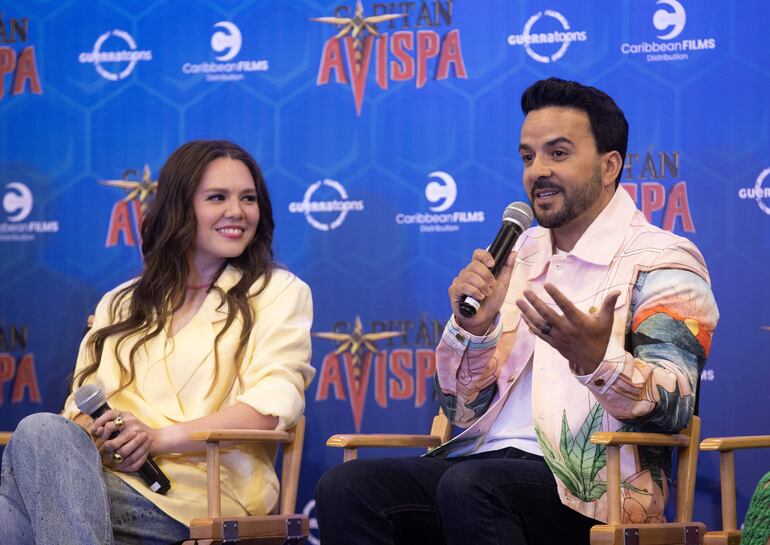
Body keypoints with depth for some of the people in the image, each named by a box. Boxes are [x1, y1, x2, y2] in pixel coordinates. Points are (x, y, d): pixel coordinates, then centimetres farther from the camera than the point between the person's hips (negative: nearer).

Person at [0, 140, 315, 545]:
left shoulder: (279, 292, 14)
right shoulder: (121, 304, 27)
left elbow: (271, 405, -1)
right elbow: (84, 399, 17)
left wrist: (160, 438, -15)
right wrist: (94, 435, -10)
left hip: (204, 485, -3)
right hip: (108, 471, 3)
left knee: (41, 433, -31)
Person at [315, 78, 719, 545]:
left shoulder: (660, 261, 2)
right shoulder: (519, 256, 20)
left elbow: (673, 406, -12)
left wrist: (596, 361, -32)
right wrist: (473, 327, -3)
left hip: (588, 484, -6)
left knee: (470, 486, -37)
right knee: (345, 488, -20)